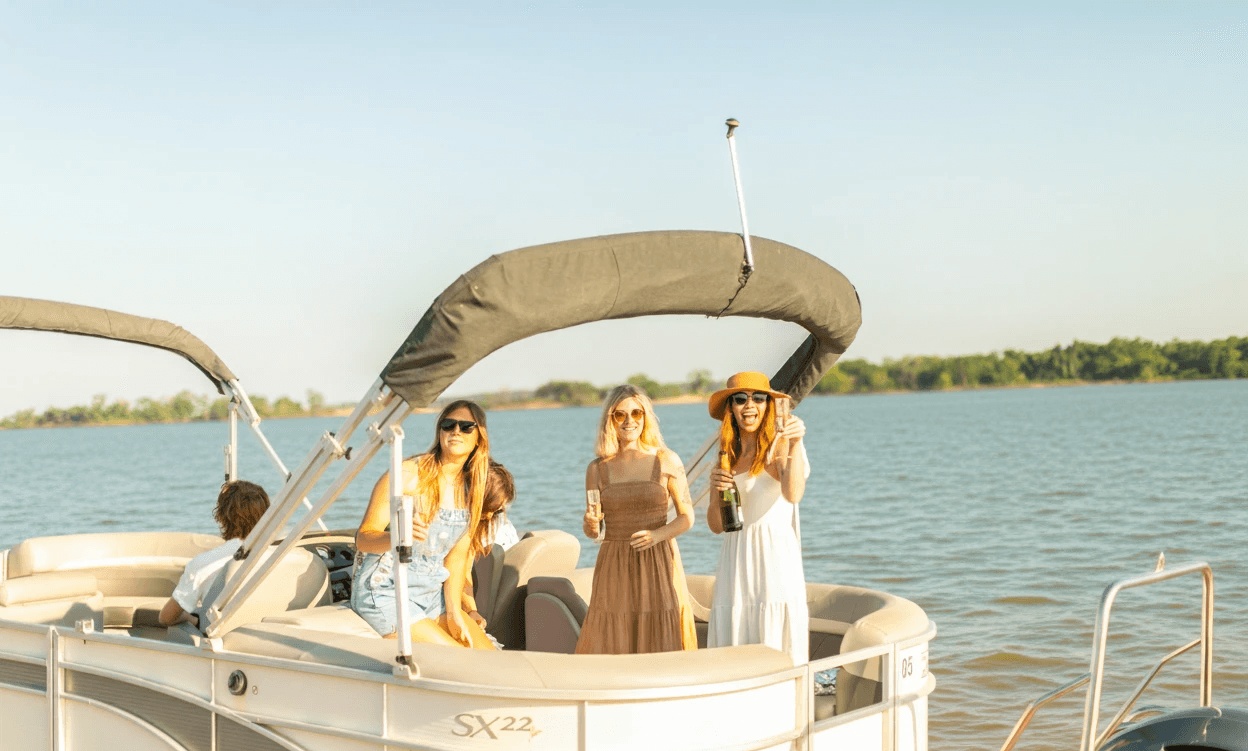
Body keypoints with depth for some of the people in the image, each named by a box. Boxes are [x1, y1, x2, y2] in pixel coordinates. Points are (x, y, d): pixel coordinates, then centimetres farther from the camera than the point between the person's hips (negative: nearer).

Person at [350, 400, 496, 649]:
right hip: (385, 594, -7)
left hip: (432, 596, 7)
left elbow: (457, 556, 5)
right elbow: (362, 538, -16)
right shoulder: (408, 475, -14)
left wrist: (454, 613, -5)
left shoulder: (470, 491, 7)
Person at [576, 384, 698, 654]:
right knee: (612, 648, 0)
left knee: (659, 646, -1)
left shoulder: (666, 461, 1)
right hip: (614, 570, 1)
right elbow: (592, 532, 11)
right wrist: (591, 524, -11)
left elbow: (687, 517, 4)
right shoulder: (597, 468, 5)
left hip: (658, 566, -1)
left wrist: (658, 534, -14)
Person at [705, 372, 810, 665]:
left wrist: (794, 445, -28)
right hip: (735, 558, 6)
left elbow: (793, 494, -21)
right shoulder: (727, 454, 15)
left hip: (775, 555, -5)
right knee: (734, 647, 4)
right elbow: (716, 525, 14)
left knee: (776, 645, -7)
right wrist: (717, 490, -4)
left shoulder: (779, 445, -1)